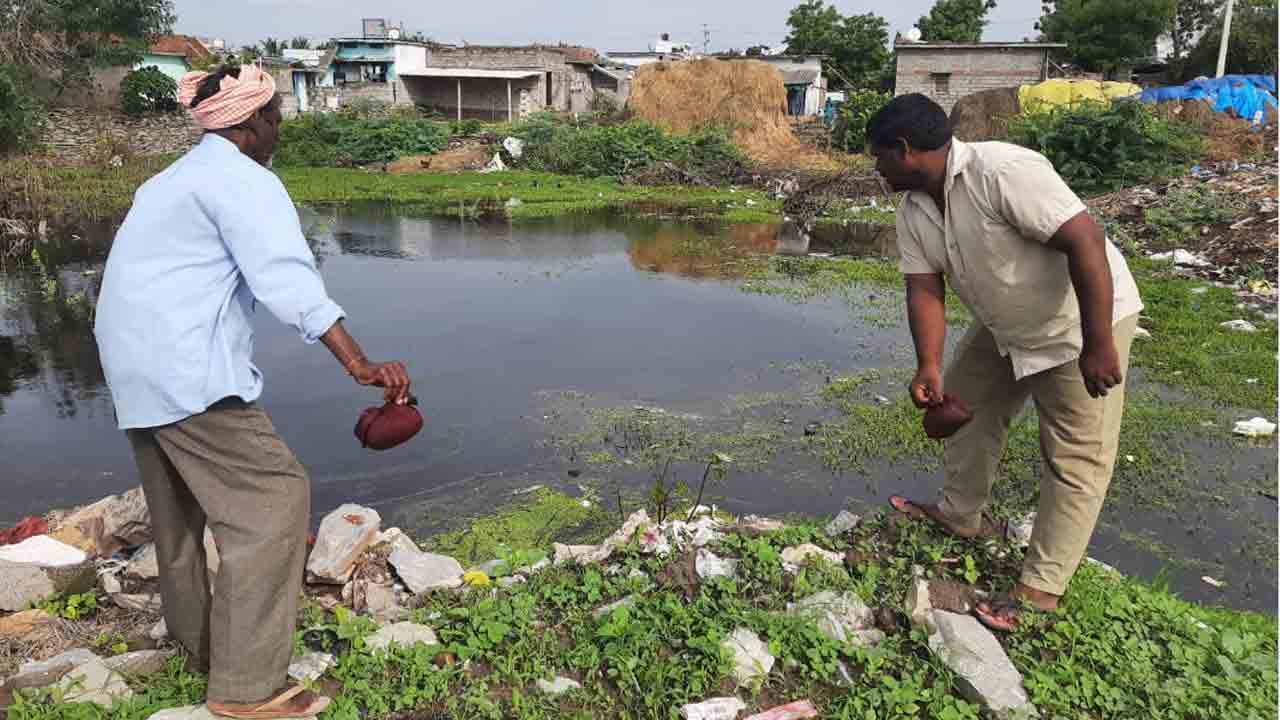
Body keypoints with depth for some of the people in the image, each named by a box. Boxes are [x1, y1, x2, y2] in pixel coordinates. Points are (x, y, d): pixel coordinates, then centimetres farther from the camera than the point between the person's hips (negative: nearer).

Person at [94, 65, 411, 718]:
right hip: (187, 370, -10)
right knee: (273, 496, -10)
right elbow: (287, 279, -24)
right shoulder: (244, 180, -9)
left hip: (135, 370, 10)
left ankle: (194, 638, 39)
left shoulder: (171, 179, 22)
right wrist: (360, 365, -33)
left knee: (178, 507, 21)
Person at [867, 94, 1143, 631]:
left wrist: (1098, 345, -32)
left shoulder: (1002, 171, -32)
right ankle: (961, 516, 34)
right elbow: (924, 289, -8)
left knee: (1076, 458, -3)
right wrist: (929, 366, -23)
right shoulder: (914, 210, -6)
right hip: (1005, 326, 9)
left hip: (1080, 322, -8)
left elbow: (1086, 241, -33)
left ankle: (1041, 587, 6)